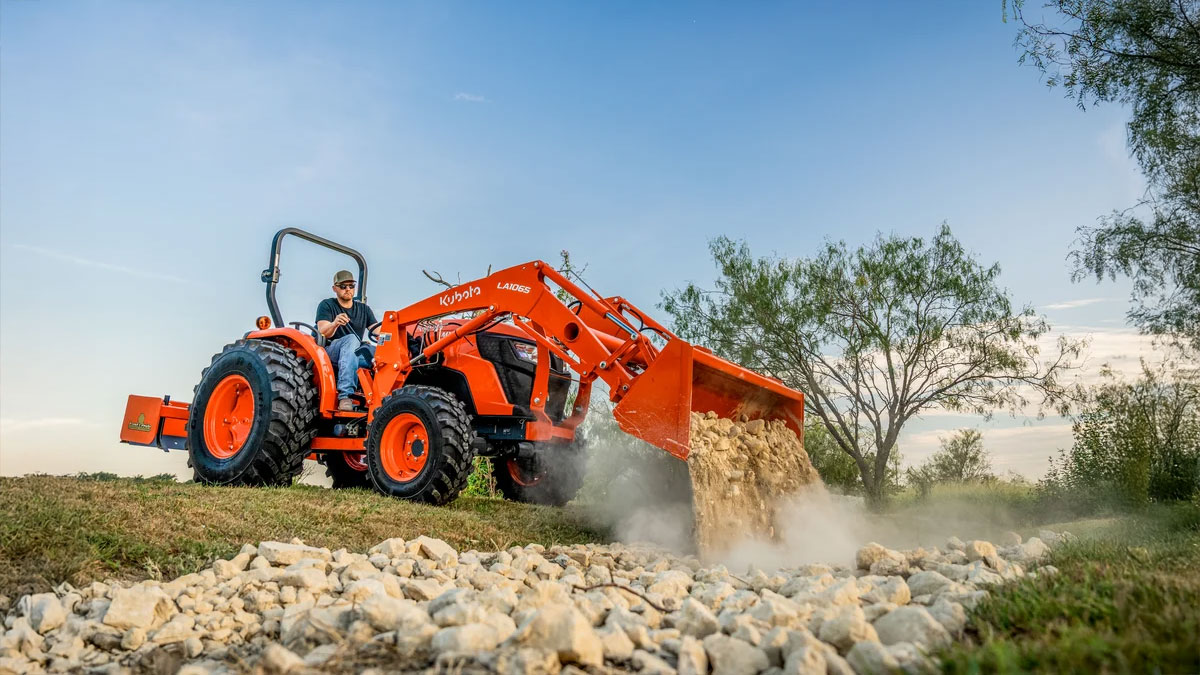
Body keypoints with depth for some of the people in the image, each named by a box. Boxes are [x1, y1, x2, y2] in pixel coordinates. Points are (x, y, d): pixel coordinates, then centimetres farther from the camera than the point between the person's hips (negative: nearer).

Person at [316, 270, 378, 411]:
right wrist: (334, 324, -33)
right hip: (329, 352, -3)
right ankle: (345, 396, -47)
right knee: (351, 339, -36)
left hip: (355, 356, 4)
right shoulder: (326, 305, 5)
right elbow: (323, 333, -10)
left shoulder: (363, 309, 18)